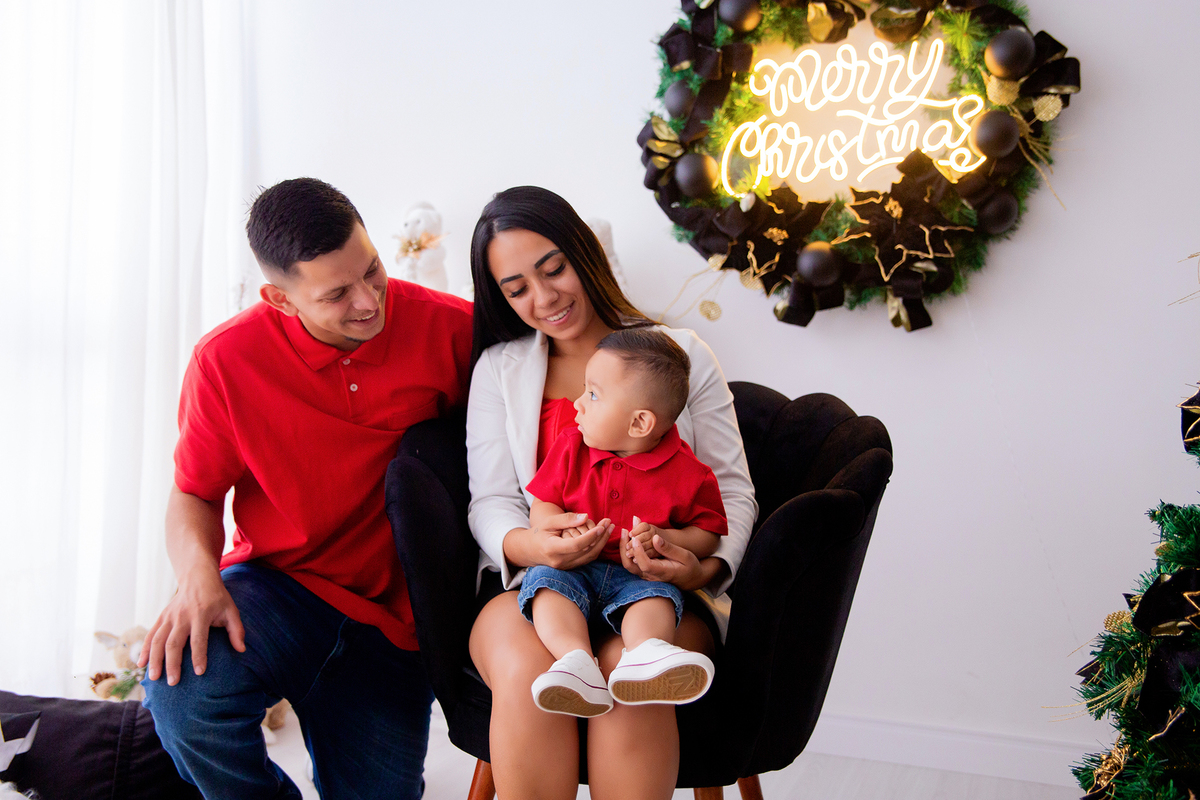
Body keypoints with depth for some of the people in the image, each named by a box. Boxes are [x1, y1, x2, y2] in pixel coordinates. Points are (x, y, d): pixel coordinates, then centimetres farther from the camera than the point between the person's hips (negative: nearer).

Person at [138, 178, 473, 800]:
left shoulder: (448, 327, -10)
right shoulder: (227, 359, -11)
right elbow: (193, 496, -1)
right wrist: (198, 576, -23)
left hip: (391, 615, 1)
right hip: (279, 585, -1)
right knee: (180, 688, -31)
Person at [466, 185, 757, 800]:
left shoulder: (680, 353, 11)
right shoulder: (499, 369, 14)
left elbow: (733, 489, 8)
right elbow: (489, 502, 6)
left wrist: (708, 567, -14)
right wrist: (524, 543, -20)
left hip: (663, 587, 0)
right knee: (527, 670, -34)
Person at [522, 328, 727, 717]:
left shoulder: (685, 473, -5)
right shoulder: (571, 447, 5)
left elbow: (708, 534, 3)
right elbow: (541, 508, 6)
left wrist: (661, 538, -17)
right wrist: (565, 531, -18)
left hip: (640, 576, -2)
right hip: (571, 568, 2)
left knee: (656, 596, -32)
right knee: (546, 582, -28)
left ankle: (645, 653, -60)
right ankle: (576, 659, -50)